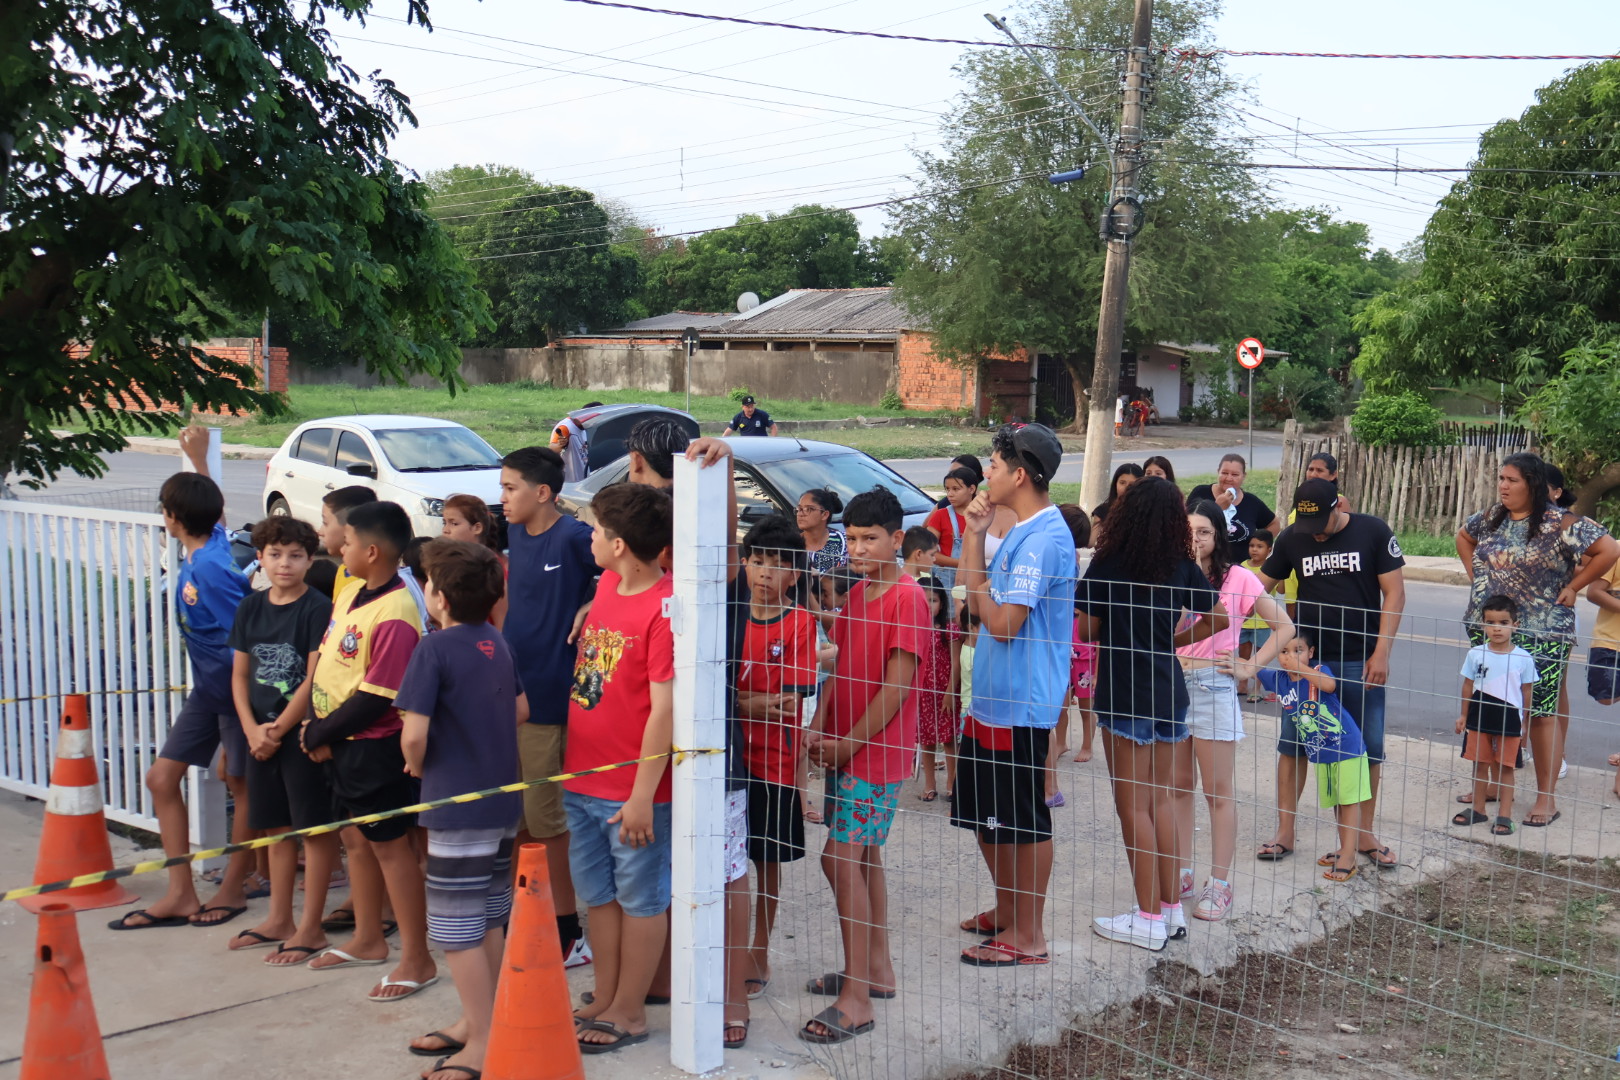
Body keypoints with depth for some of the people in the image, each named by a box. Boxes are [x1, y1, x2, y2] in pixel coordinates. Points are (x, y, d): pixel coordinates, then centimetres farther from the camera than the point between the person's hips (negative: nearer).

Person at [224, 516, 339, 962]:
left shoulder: (318, 609, -10)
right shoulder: (250, 608, 8)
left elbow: (314, 678, -13)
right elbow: (240, 673, 10)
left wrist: (277, 729, -11)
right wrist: (252, 729, -2)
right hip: (262, 734, 6)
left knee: (314, 828, 1)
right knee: (277, 827, 15)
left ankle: (311, 929, 9)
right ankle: (279, 921, 27)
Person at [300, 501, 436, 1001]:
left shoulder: (394, 616, -24)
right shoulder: (349, 593, 5)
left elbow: (374, 700, -24)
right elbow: (324, 660, 11)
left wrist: (319, 734, -13)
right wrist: (317, 727, 0)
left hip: (375, 746, -9)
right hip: (341, 742, 9)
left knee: (389, 844, -1)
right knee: (356, 837, 19)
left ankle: (417, 959, 11)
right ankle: (368, 940, 36)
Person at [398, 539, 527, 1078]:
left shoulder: (434, 649, -16)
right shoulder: (498, 643, 6)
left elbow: (414, 734, -22)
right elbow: (521, 709, 17)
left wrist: (416, 765, -2)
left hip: (457, 809, -8)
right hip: (503, 802, 8)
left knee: (457, 929, 2)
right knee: (490, 919, 18)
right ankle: (477, 1021, 30)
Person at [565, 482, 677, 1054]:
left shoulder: (666, 609, -20)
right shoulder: (605, 587, 6)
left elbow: (665, 710, -21)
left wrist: (642, 795, -20)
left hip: (633, 789, -8)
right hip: (581, 776, 8)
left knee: (639, 899, 9)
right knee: (599, 894, 18)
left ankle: (629, 1012, 22)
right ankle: (604, 1001, 32)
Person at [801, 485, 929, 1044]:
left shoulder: (907, 599, -16)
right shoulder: (856, 595, 11)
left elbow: (895, 689, -18)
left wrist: (848, 743, -13)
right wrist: (820, 728, 2)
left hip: (877, 752, -9)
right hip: (845, 748, 9)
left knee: (841, 858, -11)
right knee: (862, 858, 15)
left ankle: (856, 1000, -6)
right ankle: (876, 969, 29)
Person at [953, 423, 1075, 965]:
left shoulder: (1043, 537, -19)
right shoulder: (1021, 532, 15)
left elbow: (1003, 621, -23)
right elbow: (976, 603, 13)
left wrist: (981, 590, -5)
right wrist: (974, 536, 5)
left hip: (1021, 702, -11)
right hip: (992, 697, 11)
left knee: (1025, 819, 0)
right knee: (984, 814, 19)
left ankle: (1029, 937, 12)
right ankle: (1007, 911, 35)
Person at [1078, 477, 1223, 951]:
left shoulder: (1107, 565, -11)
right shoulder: (1182, 568, 1)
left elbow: (1087, 630, -6)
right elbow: (1218, 619, 8)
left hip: (1125, 694, -5)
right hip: (1170, 692, 5)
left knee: (1134, 807, 2)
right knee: (1162, 801, 15)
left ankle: (1148, 919, 7)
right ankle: (1172, 907, 22)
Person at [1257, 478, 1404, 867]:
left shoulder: (1373, 532, -5)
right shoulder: (1292, 539, 1)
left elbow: (1394, 593, -4)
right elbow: (1259, 586, 7)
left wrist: (1381, 653, -10)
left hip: (1360, 661, -1)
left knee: (1368, 747, 6)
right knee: (1292, 744, 4)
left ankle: (1365, 835, 21)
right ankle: (1284, 832, 15)